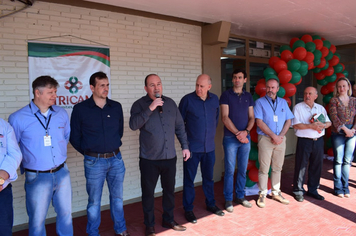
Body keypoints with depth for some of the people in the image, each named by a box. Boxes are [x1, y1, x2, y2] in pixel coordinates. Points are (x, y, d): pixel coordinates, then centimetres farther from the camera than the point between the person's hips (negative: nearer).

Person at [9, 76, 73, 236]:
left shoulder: (61, 113, 1)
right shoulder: (18, 118, -11)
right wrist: (27, 163, 4)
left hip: (62, 172, 4)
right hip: (37, 177, -3)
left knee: (66, 213, 17)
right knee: (37, 220, 11)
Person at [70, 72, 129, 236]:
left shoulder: (116, 107, 2)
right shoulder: (80, 109, -7)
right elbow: (74, 137, 1)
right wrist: (88, 153, 4)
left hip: (116, 159, 3)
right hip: (94, 162, -3)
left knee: (117, 197, 16)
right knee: (94, 201, 10)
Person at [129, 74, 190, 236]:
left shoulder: (170, 103, 6)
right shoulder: (139, 105, -5)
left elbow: (180, 126, 11)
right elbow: (133, 125, -22)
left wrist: (185, 146, 6)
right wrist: (150, 109, -27)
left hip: (170, 157, 4)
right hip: (149, 159, -3)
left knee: (169, 190, 16)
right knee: (148, 193, 9)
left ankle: (168, 220, 36)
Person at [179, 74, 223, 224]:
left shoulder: (214, 99, 3)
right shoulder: (187, 100, -9)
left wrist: (212, 135, 13)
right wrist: (185, 141, -1)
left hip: (209, 147, 4)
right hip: (192, 148, -4)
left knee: (209, 177, 17)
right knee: (189, 179, 6)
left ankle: (210, 204, 36)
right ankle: (188, 209, 21)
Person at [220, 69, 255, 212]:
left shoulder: (248, 96, 11)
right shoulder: (226, 95, -2)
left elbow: (252, 117, 9)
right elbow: (225, 117, -9)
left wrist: (246, 131, -8)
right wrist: (237, 133, -13)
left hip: (245, 137, 4)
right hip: (230, 138, -4)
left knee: (243, 169, 11)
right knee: (230, 170, 1)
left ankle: (240, 196, 26)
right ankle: (228, 199, 13)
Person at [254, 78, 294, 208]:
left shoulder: (283, 102, 12)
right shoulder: (260, 102, -1)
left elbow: (288, 120, 8)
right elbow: (259, 122, -10)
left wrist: (281, 135, -6)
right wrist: (273, 136, -13)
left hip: (280, 139, 4)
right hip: (265, 139, -4)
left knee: (277, 167, 11)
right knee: (264, 168, -2)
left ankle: (276, 193, 23)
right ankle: (262, 194, 10)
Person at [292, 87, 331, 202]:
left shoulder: (321, 108, 13)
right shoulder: (298, 107, -2)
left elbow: (329, 122, 14)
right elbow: (296, 124, -11)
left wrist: (324, 125, -8)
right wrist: (311, 126, -21)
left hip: (318, 140, 5)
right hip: (304, 141, -5)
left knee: (317, 166, 11)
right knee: (301, 166, 1)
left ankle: (313, 190, 26)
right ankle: (298, 191, 14)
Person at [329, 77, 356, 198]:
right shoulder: (334, 100, 2)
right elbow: (334, 116, -8)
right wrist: (345, 129, -14)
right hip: (338, 134, -3)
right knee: (338, 160, 0)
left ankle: (345, 187, 16)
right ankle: (338, 187, 9)